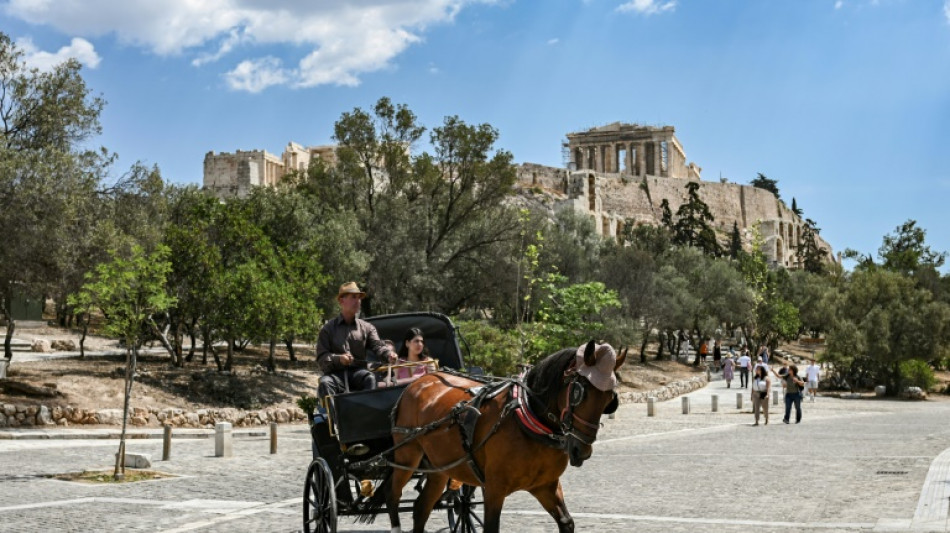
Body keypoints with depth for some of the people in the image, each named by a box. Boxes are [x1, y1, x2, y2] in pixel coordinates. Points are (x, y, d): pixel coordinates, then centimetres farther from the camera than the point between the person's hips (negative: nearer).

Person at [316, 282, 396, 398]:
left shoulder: (367, 327, 15)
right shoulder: (328, 329, 10)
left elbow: (377, 345, -2)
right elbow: (321, 358, 3)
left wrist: (389, 354, -26)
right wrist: (338, 358, -18)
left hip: (358, 372, 1)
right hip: (336, 373, -1)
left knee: (370, 378, -31)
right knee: (325, 383, -31)